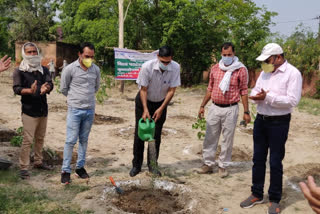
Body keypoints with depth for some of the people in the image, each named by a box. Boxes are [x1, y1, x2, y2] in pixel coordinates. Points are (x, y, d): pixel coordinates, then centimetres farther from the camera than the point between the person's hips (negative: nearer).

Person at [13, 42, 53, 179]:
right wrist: (29, 91, -33)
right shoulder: (19, 71, -3)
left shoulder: (44, 70, 8)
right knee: (27, 140, -7)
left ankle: (38, 162, 31)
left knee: (40, 138, 16)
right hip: (29, 111, -5)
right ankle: (23, 167, 3)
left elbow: (50, 84, -5)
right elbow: (16, 88, -13)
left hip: (43, 110, 5)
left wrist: (46, 88, -29)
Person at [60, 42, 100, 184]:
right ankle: (65, 170, 6)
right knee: (71, 140, -3)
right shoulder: (70, 69, -7)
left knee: (84, 140, 11)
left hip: (90, 110, 4)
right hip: (75, 110, -4)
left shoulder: (96, 69, 4)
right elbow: (63, 89, 3)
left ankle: (80, 167, 23)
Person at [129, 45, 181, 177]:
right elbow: (143, 89, -19)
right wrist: (145, 109, -25)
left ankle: (153, 165, 17)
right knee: (139, 134, 1)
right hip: (144, 101, -1)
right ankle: (136, 165, 14)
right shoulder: (147, 67, -28)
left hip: (161, 103, 2)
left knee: (156, 135, 4)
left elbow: (172, 90, -15)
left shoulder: (175, 68, -22)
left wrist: (161, 109, -20)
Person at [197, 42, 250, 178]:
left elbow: (244, 91, -2)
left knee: (227, 139, 5)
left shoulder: (241, 69, -4)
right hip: (214, 108, 4)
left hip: (230, 109, -3)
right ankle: (208, 164, 19)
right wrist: (202, 106, 12)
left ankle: (223, 166, 18)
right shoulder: (215, 68, 8)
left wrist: (246, 111, -4)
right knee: (210, 137, 7)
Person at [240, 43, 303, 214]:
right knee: (258, 159, 13)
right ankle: (257, 194, 28)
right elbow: (255, 91, 11)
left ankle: (274, 200, 20)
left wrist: (268, 97, -23)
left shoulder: (293, 73, -12)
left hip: (279, 123, -6)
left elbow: (292, 100, -21)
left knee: (275, 162, 4)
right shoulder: (265, 72, 10)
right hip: (260, 120, 7)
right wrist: (257, 96, -13)